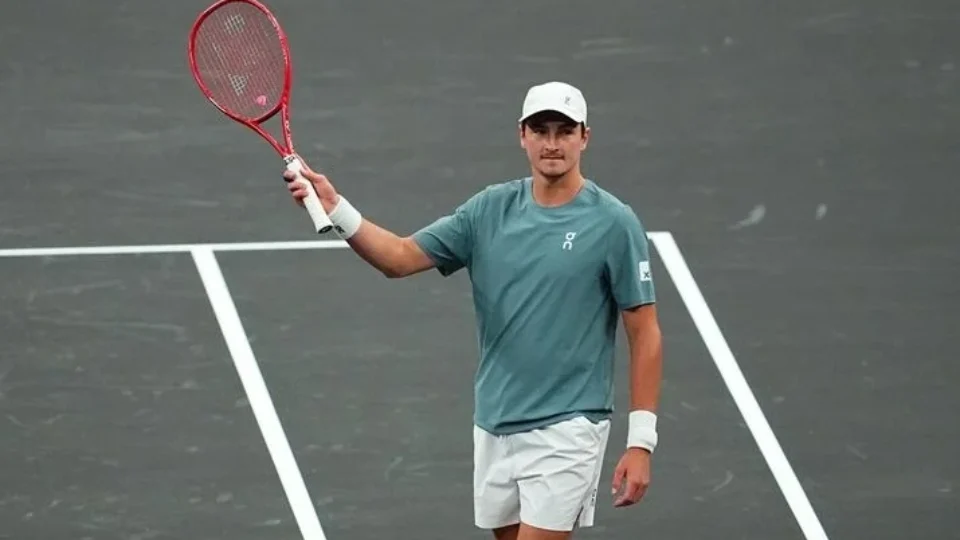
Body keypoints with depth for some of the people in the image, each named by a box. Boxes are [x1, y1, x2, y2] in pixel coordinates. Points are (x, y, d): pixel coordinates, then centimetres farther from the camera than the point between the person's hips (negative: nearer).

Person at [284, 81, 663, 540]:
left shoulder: (614, 224, -8)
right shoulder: (490, 210, 5)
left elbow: (645, 335, -6)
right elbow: (401, 257, 1)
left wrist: (640, 443, -10)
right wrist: (335, 209, -17)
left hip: (566, 430, -6)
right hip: (494, 428, 6)